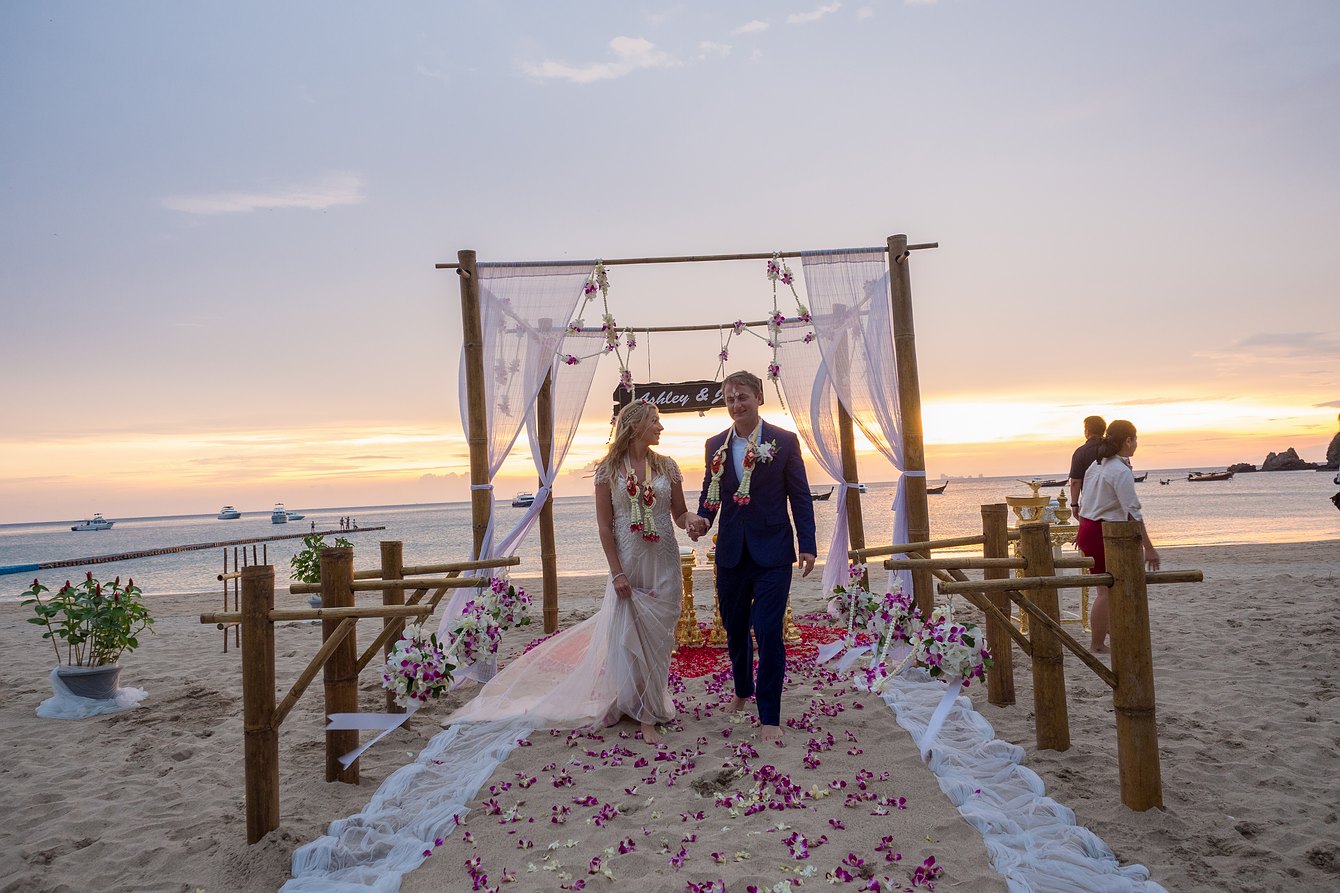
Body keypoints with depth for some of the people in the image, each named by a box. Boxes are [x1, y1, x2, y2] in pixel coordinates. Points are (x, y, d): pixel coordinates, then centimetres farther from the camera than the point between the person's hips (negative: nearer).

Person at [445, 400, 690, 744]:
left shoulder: (667, 466, 4)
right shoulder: (609, 469, -3)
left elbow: (680, 514, 7)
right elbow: (604, 525, -5)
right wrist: (617, 572, -11)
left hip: (664, 564, 2)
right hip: (628, 563, -2)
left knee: (658, 637, 7)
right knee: (629, 637, 1)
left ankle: (654, 704, 26)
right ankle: (646, 715, 17)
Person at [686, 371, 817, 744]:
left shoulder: (784, 441, -4)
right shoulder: (716, 445, 5)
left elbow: (800, 496, -2)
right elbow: (710, 492, 11)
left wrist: (807, 545, -6)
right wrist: (701, 520, -9)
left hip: (772, 552, -4)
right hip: (731, 552, 4)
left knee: (768, 631, -7)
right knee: (734, 628, 16)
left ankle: (769, 716, 7)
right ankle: (742, 690, 40)